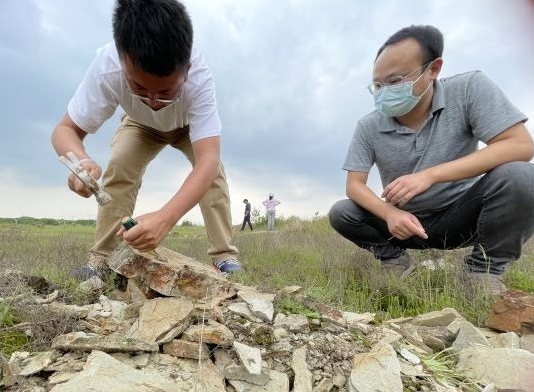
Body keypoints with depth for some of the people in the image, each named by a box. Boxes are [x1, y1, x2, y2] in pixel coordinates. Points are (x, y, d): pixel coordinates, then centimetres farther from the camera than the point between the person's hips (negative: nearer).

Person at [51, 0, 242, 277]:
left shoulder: (198, 78, -44)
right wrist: (80, 160, -56)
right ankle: (100, 261, -9)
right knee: (118, 168, -22)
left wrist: (166, 217, -67)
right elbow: (66, 129, -31)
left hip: (191, 126, -1)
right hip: (140, 125, 1)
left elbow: (208, 159, -52)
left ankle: (225, 256, -14)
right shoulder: (106, 68, -39)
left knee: (213, 170, -25)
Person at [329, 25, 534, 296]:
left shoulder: (468, 89, -13)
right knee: (340, 214, -17)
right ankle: (394, 259, 7)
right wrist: (389, 213, -31)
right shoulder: (368, 127, -9)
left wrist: (430, 175, -31)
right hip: (406, 222, 2)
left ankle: (484, 268, -7)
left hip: (460, 215, -1)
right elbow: (354, 185, -9)